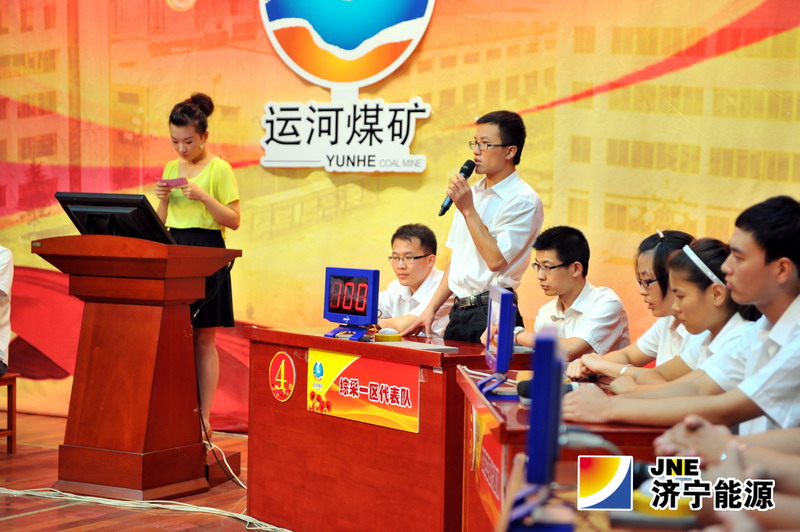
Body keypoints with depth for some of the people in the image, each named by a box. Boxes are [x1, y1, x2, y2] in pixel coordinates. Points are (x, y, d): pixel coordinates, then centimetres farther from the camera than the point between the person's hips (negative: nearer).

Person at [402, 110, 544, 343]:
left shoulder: (523, 200, -10)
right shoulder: (472, 193, 15)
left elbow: (496, 260, -20)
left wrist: (468, 211, -16)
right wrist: (431, 309, 15)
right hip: (459, 312, 7)